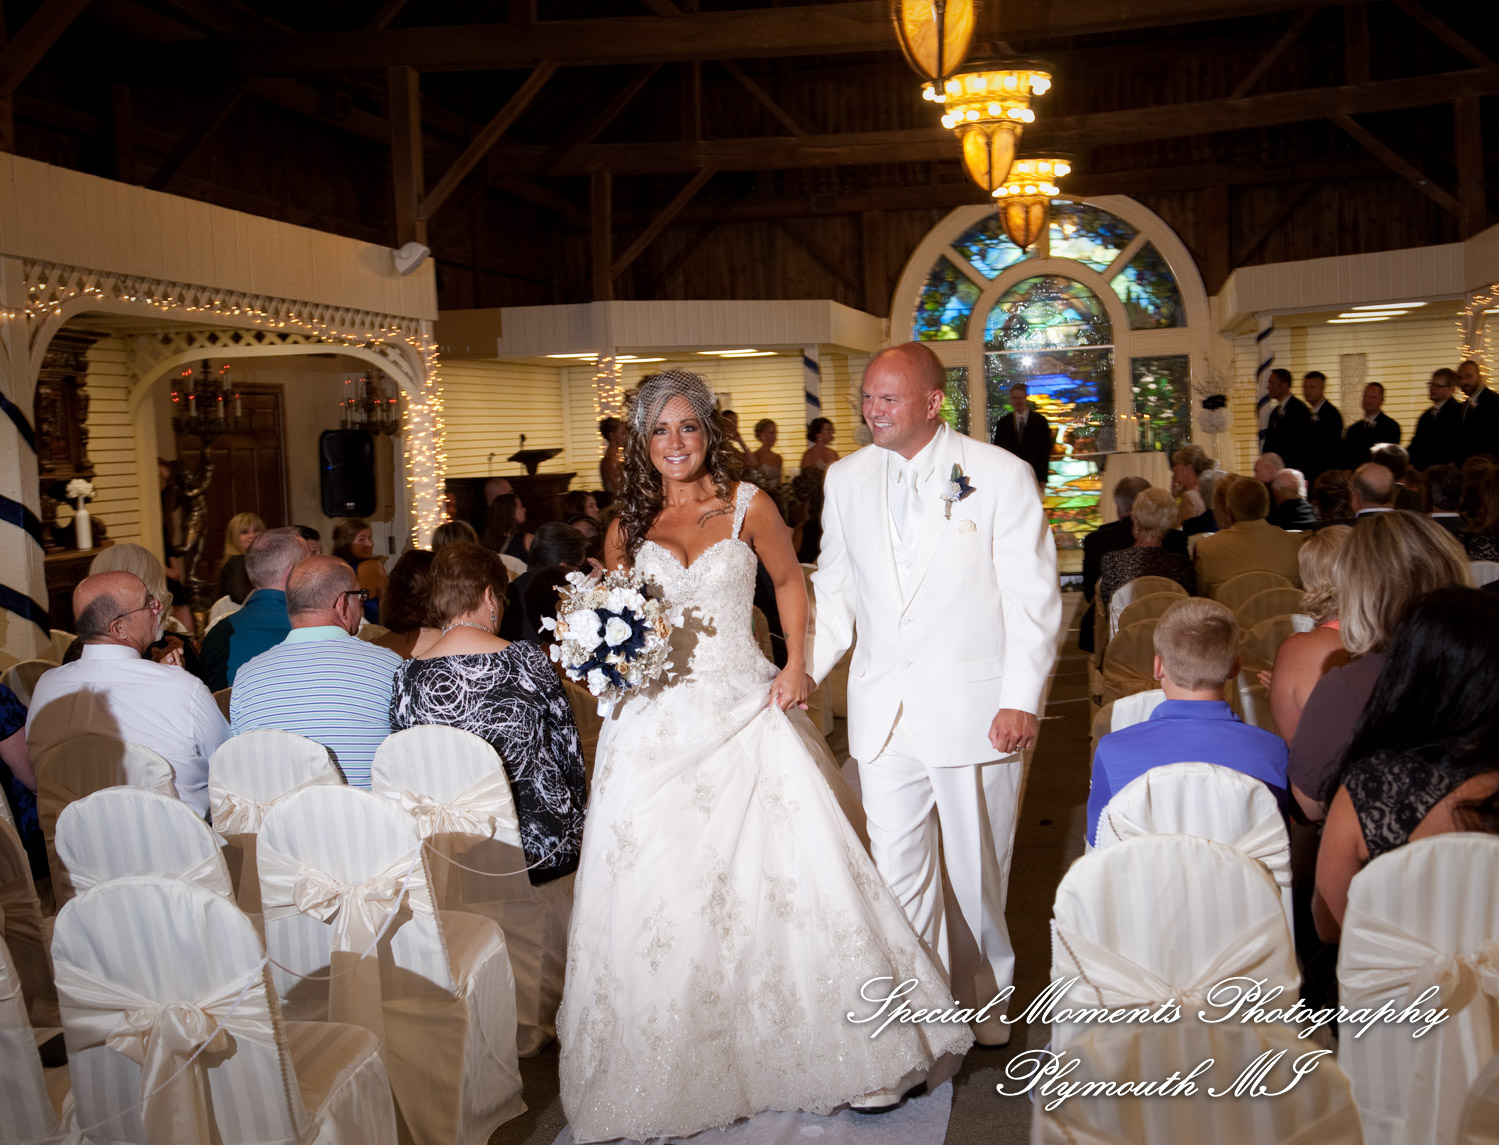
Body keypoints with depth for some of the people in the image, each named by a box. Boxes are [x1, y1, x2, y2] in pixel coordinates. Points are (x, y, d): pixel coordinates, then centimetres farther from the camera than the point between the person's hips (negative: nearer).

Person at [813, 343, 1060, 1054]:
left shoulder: (1001, 475, -6)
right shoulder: (846, 481, 6)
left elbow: (1034, 597, -6)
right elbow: (835, 592, 12)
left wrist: (1022, 700, -12)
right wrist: (801, 672, -1)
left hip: (974, 710, -2)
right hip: (883, 712, 3)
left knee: (976, 868, 13)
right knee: (897, 869, 4)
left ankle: (984, 995, 37)